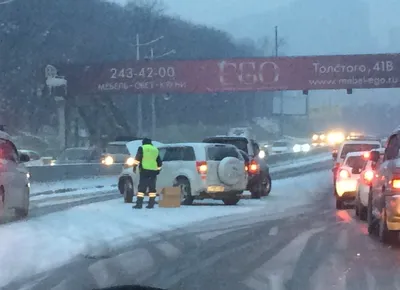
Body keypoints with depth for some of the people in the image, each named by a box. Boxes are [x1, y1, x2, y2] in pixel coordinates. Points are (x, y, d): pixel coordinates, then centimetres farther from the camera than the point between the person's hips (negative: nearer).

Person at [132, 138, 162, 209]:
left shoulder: (142, 148, 4)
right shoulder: (155, 150, 18)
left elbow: (138, 158, -9)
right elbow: (159, 162, 22)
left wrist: (135, 166, -7)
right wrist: (158, 169, 30)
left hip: (144, 171, -4)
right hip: (153, 171, 4)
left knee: (141, 187, -5)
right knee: (152, 188, 9)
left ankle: (139, 204, -11)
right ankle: (151, 204, 6)